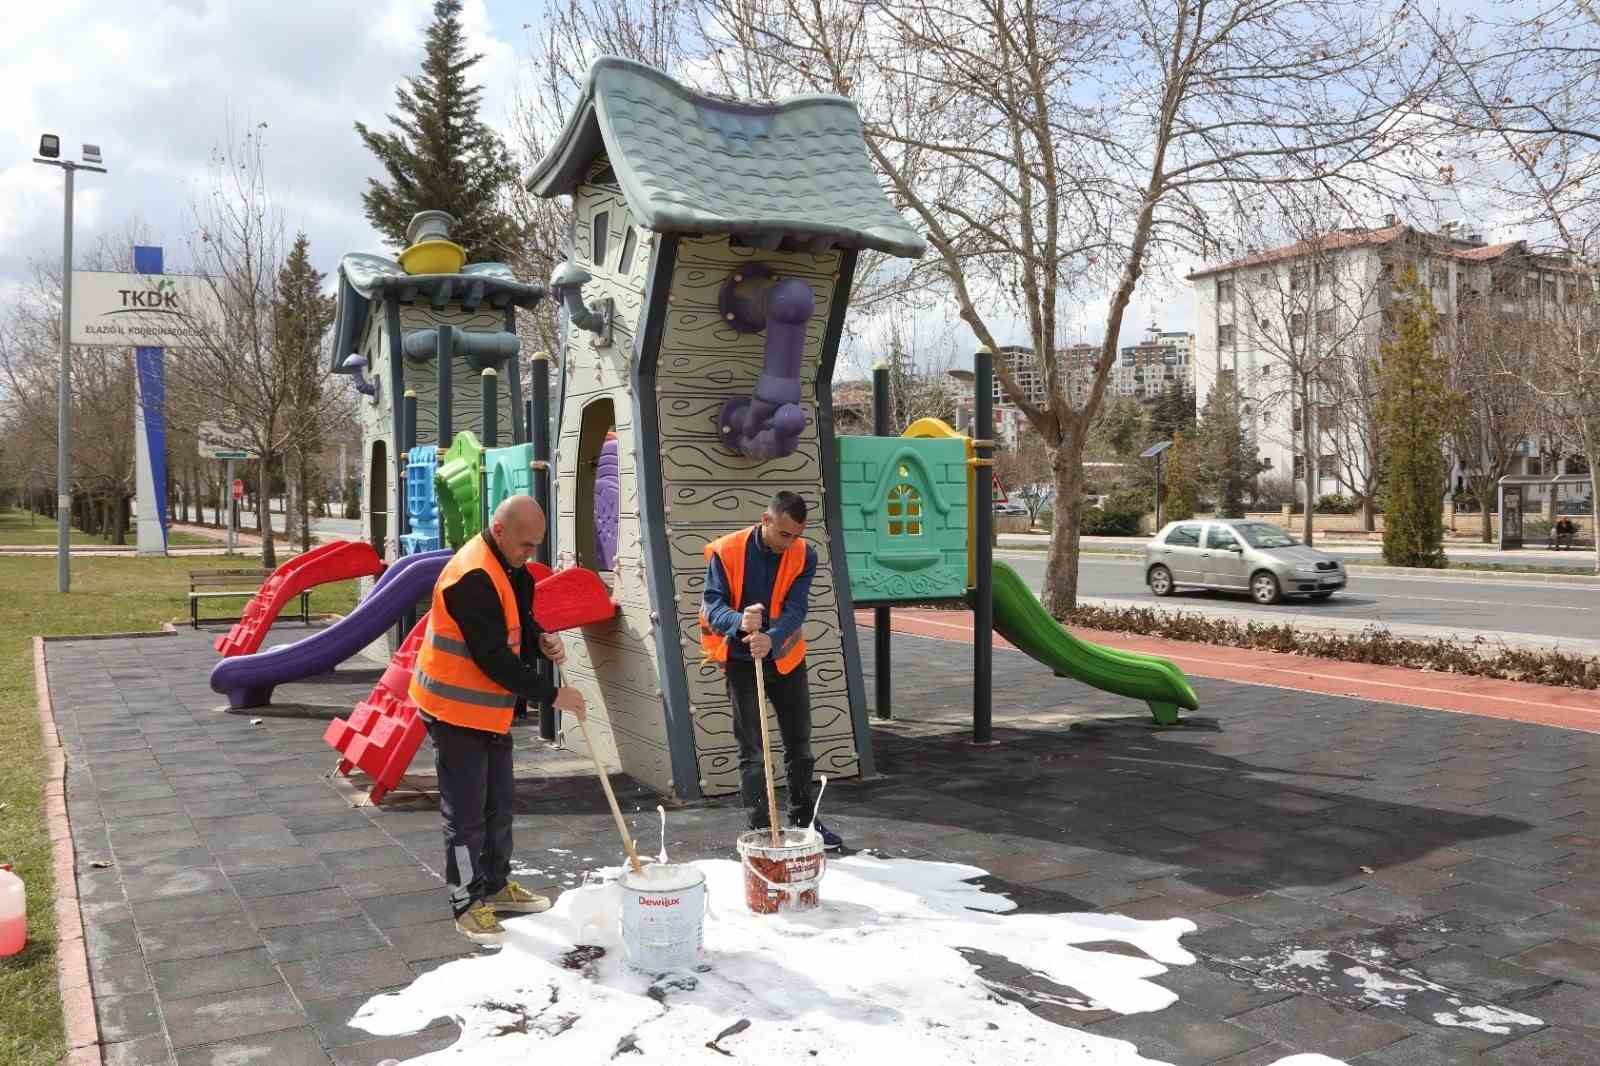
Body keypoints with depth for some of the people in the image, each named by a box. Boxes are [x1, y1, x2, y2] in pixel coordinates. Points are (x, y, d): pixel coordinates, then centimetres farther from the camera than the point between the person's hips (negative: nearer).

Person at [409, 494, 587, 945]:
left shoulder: (510, 568, 6)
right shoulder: (472, 577, -26)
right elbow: (493, 657, -27)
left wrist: (541, 639, -6)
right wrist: (552, 695, -23)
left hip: (491, 709, 10)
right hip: (457, 712, -10)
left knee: (499, 802, 18)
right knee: (466, 812, 0)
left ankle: (497, 884, 33)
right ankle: (467, 904, 12)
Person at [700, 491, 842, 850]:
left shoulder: (804, 555, -9)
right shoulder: (726, 551, -16)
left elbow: (795, 608, -19)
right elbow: (713, 605, -20)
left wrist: (772, 638, -39)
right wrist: (740, 622, -43)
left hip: (785, 657, 3)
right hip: (741, 662, -3)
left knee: (799, 743, 13)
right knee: (752, 750, 1)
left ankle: (803, 820, 30)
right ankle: (761, 829, 11)